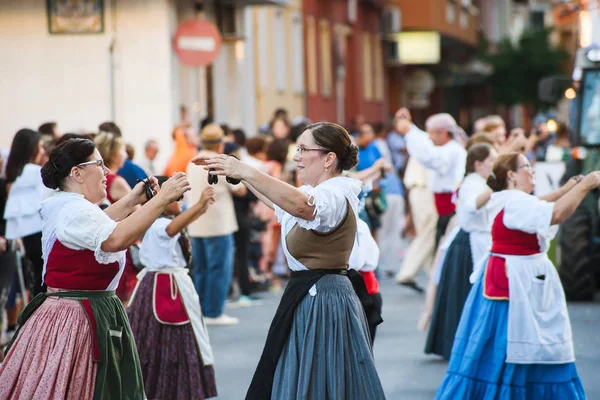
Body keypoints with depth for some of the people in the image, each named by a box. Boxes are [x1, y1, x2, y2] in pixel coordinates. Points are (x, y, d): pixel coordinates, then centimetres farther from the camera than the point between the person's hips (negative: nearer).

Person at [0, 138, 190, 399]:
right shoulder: (75, 210, -21)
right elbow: (116, 238, -36)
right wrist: (161, 199, -31)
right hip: (79, 321, -11)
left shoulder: (63, 206, 14)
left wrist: (132, 201, 23)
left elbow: (95, 226, 32)